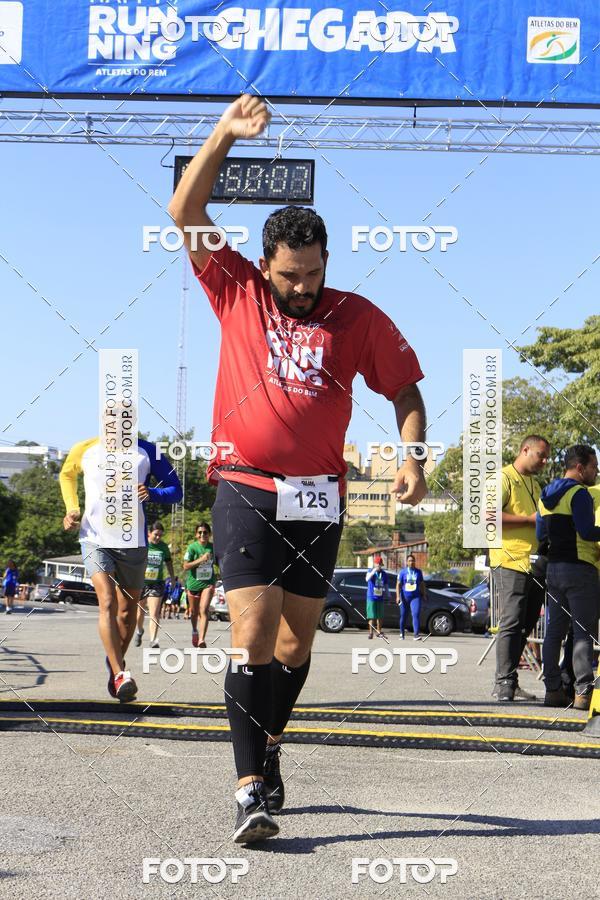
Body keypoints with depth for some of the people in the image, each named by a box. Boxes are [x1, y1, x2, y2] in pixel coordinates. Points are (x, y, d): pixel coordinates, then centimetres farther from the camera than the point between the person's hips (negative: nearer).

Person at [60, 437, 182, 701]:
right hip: (95, 538, -1)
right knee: (107, 602, -20)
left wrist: (152, 494, -16)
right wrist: (72, 509, 9)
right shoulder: (85, 450, 4)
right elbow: (67, 475, 24)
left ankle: (115, 662, 33)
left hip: (133, 542, 1)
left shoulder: (147, 452, 1)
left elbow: (176, 490, 5)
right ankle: (120, 675, -24)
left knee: (127, 611, 10)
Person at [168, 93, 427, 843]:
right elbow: (185, 213, 1)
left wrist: (412, 457, -6)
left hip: (319, 500, 2)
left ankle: (267, 747, 32)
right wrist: (224, 135, -7)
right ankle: (252, 787, -9)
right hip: (246, 492, -2)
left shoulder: (358, 317, 6)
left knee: (295, 644, 10)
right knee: (253, 638, -11)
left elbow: (405, 389, 10)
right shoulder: (237, 293, 5)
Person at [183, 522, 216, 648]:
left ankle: (201, 640, -23)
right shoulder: (192, 547, -10)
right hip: (193, 583, 0)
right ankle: (194, 631, 45)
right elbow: (185, 566, -15)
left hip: (208, 582, 0)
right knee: (194, 611, 16)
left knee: (204, 610, -16)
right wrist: (201, 560, -24)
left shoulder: (213, 547, 0)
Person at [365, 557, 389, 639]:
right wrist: (373, 571, -35)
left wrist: (387, 595, 12)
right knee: (372, 616, -6)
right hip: (371, 597, -4)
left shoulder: (384, 574, 8)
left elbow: (386, 585, 15)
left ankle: (379, 632, 23)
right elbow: (367, 579, -24)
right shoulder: (371, 571, -3)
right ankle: (371, 632, -3)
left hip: (380, 598, 4)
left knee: (380, 616, 11)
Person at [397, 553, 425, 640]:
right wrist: (398, 596, -11)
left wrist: (423, 595, 14)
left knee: (416, 614, -16)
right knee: (403, 616, 9)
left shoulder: (418, 572, 9)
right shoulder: (402, 572, 2)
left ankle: (416, 634, -22)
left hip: (416, 597, 0)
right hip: (405, 597, 0)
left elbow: (421, 584, 17)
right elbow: (398, 584, -1)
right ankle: (401, 633, 25)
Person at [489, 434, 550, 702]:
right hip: (511, 562, -9)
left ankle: (506, 685, 15)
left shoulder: (534, 485, 24)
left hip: (534, 564, 9)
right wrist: (530, 520, -16)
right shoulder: (504, 477, -4)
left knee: (525, 625, 9)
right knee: (512, 623, -11)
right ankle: (504, 684, -9)